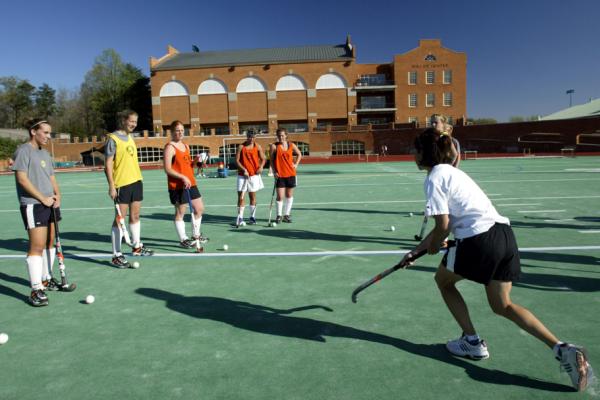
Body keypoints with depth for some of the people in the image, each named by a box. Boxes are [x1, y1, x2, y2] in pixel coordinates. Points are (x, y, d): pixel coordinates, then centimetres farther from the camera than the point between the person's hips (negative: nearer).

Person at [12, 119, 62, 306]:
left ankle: (46, 279, 28)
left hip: (50, 204, 8)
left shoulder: (45, 153, 17)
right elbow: (22, 179, -13)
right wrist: (43, 198, -14)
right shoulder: (24, 150, -7)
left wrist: (57, 196, 2)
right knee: (37, 246, -10)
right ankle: (36, 290, -5)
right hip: (32, 205, -8)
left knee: (50, 243, 13)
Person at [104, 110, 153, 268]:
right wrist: (111, 186, -18)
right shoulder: (113, 139, -9)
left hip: (136, 181, 7)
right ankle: (116, 255, 2)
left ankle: (137, 246, 31)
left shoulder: (130, 138, 14)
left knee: (135, 216, 16)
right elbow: (108, 164, -12)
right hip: (121, 184, -7)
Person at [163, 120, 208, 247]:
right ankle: (183, 239, 13)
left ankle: (196, 235, 29)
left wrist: (195, 162, 3)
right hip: (177, 186, -9)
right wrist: (183, 177, -24)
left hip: (190, 183, 9)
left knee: (199, 208, 14)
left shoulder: (186, 146, 15)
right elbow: (167, 169, -16)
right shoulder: (170, 147, -10)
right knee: (180, 213, 1)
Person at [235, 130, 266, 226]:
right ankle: (240, 218, 3)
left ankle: (252, 217, 18)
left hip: (254, 175, 2)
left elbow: (263, 159, 6)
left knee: (252, 196, 9)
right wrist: (244, 170, -15)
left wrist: (261, 166, -14)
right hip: (242, 175, -1)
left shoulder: (258, 147, 4)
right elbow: (237, 160, -4)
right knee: (241, 197, -4)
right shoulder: (241, 147, -1)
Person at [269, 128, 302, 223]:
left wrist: (296, 164, 6)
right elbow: (271, 160, -2)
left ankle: (287, 214, 21)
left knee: (289, 195, 9)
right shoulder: (274, 146, -4)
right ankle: (279, 215, 10)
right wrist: (274, 171, -12)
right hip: (279, 175, -3)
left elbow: (299, 154, 19)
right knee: (280, 196, -5)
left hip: (290, 174, 3)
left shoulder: (291, 145, 3)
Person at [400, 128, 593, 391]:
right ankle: (562, 349, 3)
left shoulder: (434, 178, -6)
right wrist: (416, 251, 29)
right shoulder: (450, 172, 24)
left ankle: (472, 343, 22)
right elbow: (446, 223, 27)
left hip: (479, 239, -9)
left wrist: (433, 246, 11)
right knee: (502, 305, 17)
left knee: (443, 280, 18)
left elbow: (442, 226, -11)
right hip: (504, 233, 9)